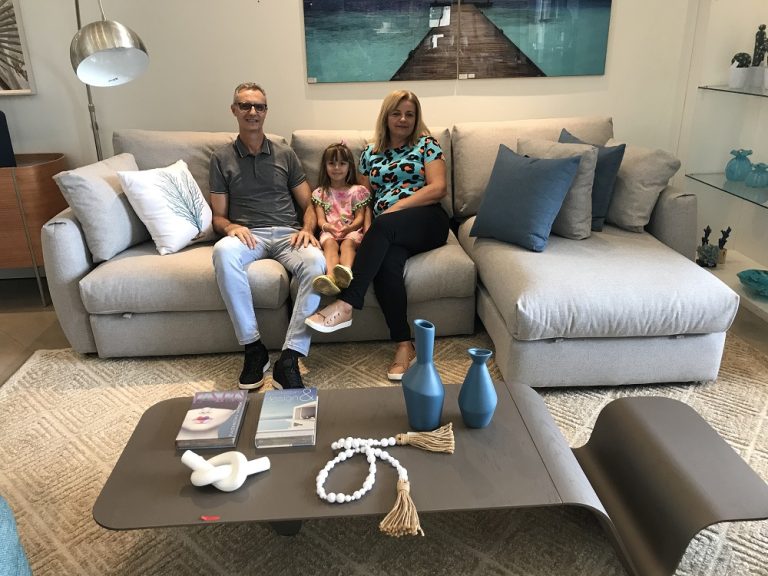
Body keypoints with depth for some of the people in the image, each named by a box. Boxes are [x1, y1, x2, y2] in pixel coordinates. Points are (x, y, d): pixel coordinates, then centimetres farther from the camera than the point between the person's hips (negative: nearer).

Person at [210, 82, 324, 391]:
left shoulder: (285, 154, 17)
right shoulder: (221, 158, 14)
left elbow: (308, 205, 14)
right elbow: (218, 217, 11)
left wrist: (307, 229, -9)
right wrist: (231, 227, -13)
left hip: (288, 234, 1)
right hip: (248, 235, -1)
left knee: (316, 262, -35)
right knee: (223, 252, -38)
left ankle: (289, 359, -34)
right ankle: (253, 348, -28)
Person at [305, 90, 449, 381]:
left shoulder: (427, 144, 12)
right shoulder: (370, 152, 21)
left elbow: (438, 188, -1)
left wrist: (396, 207, -11)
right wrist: (366, 229, -4)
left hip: (426, 221, -2)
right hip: (389, 234, 2)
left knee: (383, 225, -36)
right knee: (385, 262, -34)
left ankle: (345, 305, -40)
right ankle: (404, 346, -33)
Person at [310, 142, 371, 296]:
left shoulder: (357, 191, 17)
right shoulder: (320, 193, 21)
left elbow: (360, 217, 8)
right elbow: (320, 218, 10)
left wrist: (350, 227, -16)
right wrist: (326, 226, -16)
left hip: (351, 231, 0)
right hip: (329, 232, 1)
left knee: (348, 243, -36)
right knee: (330, 243, -35)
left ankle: (346, 272, -67)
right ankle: (331, 275, -64)